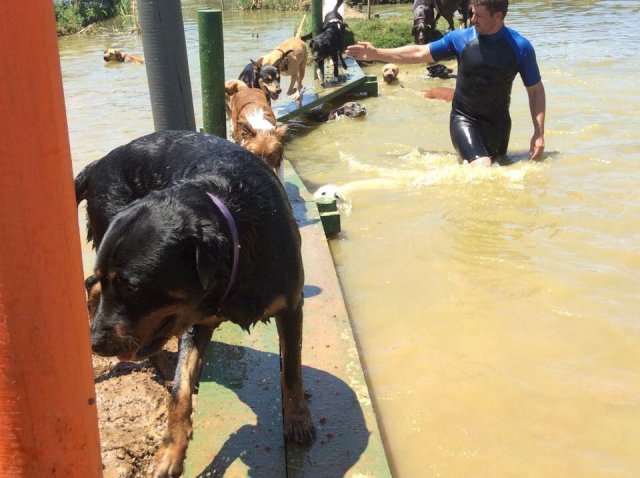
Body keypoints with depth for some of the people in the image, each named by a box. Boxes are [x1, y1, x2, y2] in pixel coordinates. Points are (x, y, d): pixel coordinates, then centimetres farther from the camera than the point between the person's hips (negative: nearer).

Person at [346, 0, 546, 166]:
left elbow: (536, 91, -5)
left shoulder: (520, 47, -12)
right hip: (464, 118, -2)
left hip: (498, 122, 2)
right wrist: (375, 53, -1)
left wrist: (539, 133, -13)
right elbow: (419, 53, 1)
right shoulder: (460, 38, -9)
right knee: (481, 170, -22)